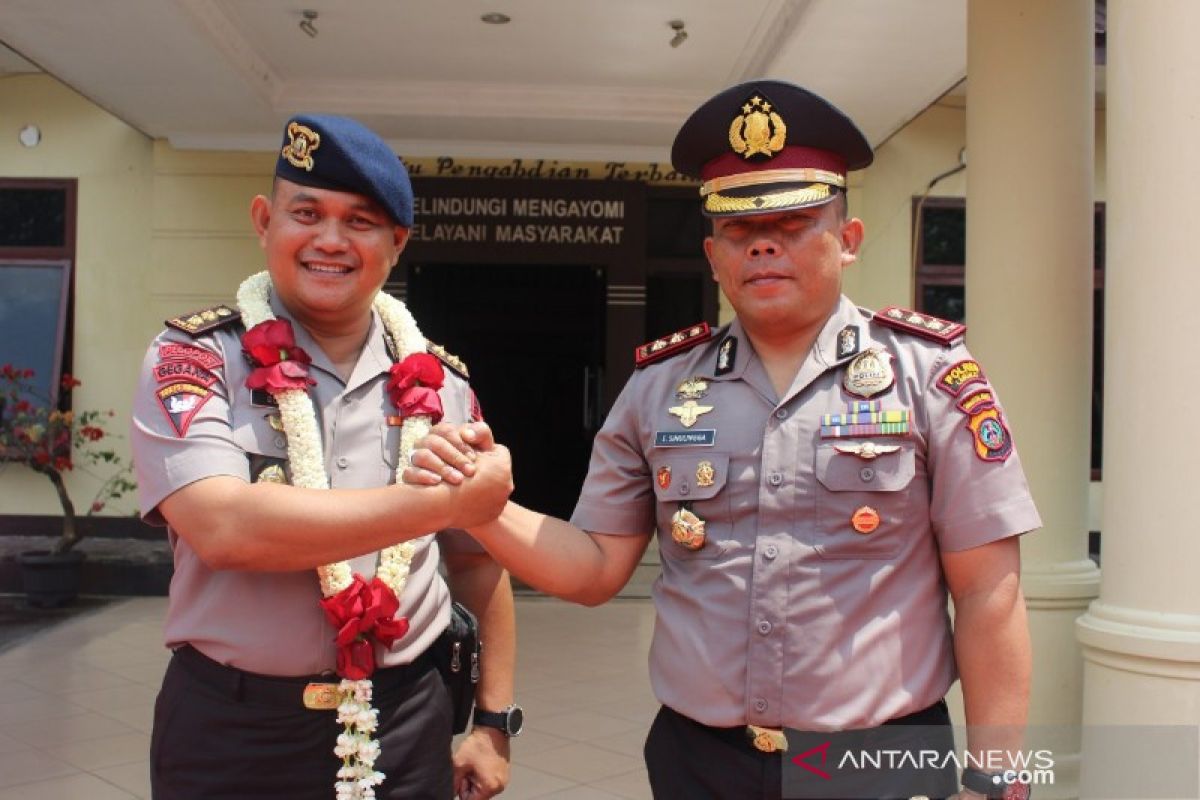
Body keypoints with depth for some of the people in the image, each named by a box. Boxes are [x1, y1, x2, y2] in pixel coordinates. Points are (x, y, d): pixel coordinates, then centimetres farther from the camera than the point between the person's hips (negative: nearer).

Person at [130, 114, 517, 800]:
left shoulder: (440, 383, 2)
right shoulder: (194, 359, -7)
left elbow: (478, 561, 10)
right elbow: (223, 528, -24)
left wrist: (495, 720, 6)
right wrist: (441, 500, -23)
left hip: (407, 727, 3)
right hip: (232, 734, -2)